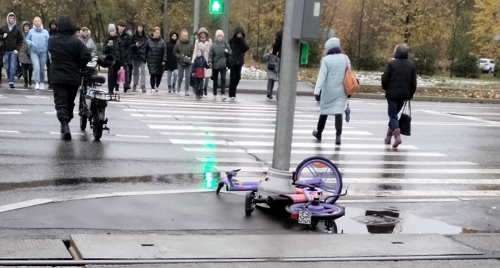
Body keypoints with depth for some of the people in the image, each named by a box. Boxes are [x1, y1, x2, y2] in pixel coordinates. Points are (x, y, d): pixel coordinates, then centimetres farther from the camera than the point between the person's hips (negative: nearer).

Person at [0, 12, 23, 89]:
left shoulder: (17, 29, 2)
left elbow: (21, 40, 4)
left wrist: (17, 49, -5)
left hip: (14, 51, -2)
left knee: (13, 66, -10)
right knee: (7, 67, 7)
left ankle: (11, 82, -13)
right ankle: (9, 80, 20)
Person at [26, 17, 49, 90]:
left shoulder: (45, 32, 3)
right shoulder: (31, 31, 4)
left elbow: (48, 42, 4)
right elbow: (27, 40, 14)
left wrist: (49, 52, -3)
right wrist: (31, 43, -7)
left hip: (43, 52, 1)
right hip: (34, 52, -1)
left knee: (42, 68, 7)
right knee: (36, 67, -16)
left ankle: (42, 83, 23)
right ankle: (37, 83, -16)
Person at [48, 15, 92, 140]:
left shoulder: (52, 40, -2)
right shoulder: (76, 41, -11)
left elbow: (51, 54, 11)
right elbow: (86, 56, -16)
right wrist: (79, 66, 1)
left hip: (57, 77, 0)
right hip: (74, 78, 0)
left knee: (61, 102, -5)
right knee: (70, 101, 18)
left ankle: (64, 124, -26)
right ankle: (66, 123, 29)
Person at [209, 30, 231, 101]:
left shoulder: (225, 44, 4)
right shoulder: (213, 45, 0)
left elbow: (230, 53, 9)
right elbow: (210, 54, -4)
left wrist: (227, 51, -12)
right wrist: (210, 61, -19)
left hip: (223, 65, 0)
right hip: (215, 65, 0)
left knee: (223, 79, -12)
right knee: (215, 80, 9)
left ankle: (223, 94, -15)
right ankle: (215, 95, 20)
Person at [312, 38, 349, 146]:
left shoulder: (326, 59, -9)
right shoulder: (345, 58, 3)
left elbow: (322, 75, -17)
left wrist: (317, 91, -21)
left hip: (328, 91, -2)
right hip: (341, 91, 2)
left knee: (324, 110, 14)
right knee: (338, 112, -3)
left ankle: (319, 133, 31)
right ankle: (338, 135, -19)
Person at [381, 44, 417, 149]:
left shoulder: (391, 64, -11)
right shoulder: (411, 65, 4)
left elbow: (385, 78, -8)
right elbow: (413, 82, 6)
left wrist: (386, 88, 11)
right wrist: (410, 95, 15)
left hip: (392, 93, -5)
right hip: (404, 94, 5)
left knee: (392, 114, 0)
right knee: (394, 113, 19)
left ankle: (397, 135, -21)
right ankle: (389, 136, 27)